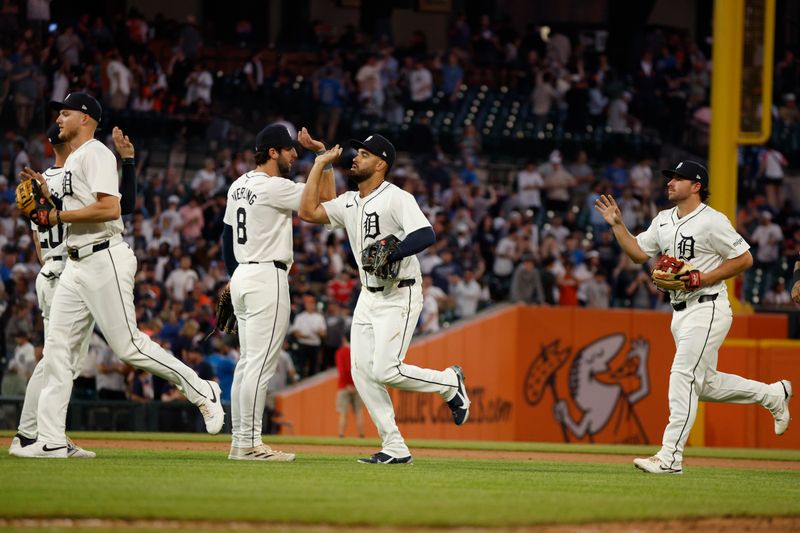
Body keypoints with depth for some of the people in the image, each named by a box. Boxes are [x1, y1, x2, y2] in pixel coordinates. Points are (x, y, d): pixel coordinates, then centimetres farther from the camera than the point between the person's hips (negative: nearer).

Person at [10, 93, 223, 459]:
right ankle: (51, 440, 0)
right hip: (77, 264, 10)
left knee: (128, 346, -9)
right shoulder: (73, 160, 21)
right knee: (57, 347, 2)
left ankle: (201, 391, 4)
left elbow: (109, 208, -23)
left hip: (104, 260, -10)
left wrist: (59, 216, -17)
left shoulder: (96, 154, -10)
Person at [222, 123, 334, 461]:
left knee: (248, 362, 11)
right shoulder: (274, 187, -14)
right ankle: (249, 444, -11)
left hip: (242, 276, 10)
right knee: (261, 364, -9)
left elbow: (227, 236, 20)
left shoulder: (238, 186, 13)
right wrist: (322, 154, -8)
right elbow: (325, 198, -15)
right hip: (267, 277, -10)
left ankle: (239, 442, 12)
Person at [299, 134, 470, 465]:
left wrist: (390, 253, -36)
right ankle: (395, 449, 4)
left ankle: (450, 382, 9)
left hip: (399, 297, -8)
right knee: (362, 372, 0)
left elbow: (426, 235, -24)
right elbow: (308, 211, 2)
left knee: (385, 371, -16)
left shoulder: (397, 198, -13)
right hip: (368, 297, 8)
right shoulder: (349, 202, 11)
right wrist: (319, 165, 6)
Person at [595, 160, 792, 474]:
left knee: (683, 377, -15)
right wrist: (617, 225, 3)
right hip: (680, 312, 9)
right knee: (706, 383, 14)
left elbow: (744, 258, -11)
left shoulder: (712, 221, -11)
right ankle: (773, 395, 32)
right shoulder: (663, 220, 13)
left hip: (707, 309, -9)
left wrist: (703, 278, -17)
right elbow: (638, 253, 15)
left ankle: (670, 457, -16)